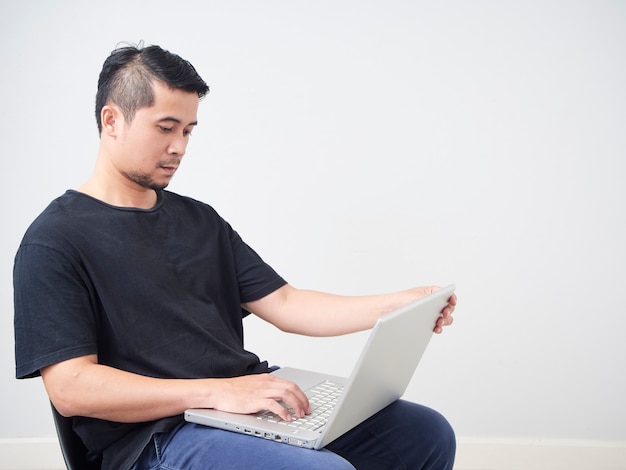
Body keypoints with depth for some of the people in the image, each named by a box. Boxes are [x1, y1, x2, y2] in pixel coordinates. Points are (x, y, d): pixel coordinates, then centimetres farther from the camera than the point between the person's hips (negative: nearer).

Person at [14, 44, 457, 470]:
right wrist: (216, 392, -22)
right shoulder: (54, 242, -4)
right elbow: (70, 388, -13)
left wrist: (400, 304, -1)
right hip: (160, 434, -7)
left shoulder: (200, 220, 17)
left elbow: (283, 303, 12)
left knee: (429, 433, -1)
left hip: (256, 403, 7)